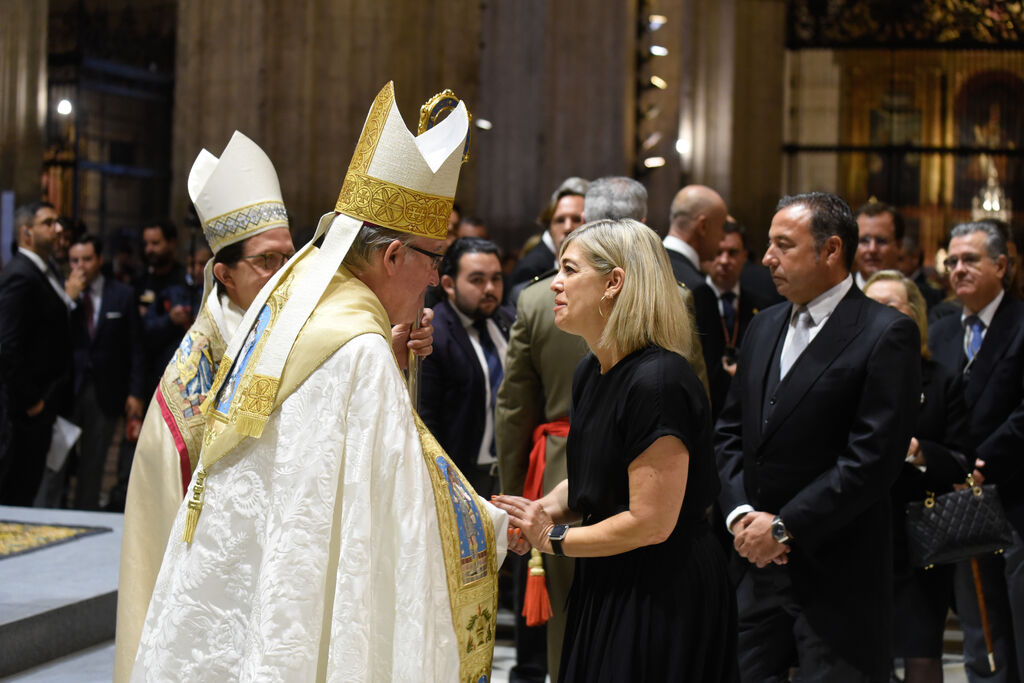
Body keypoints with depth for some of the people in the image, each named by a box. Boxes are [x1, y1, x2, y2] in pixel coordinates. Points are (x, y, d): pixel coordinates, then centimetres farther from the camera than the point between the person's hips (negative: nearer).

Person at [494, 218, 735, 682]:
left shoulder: (659, 381, -22)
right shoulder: (591, 373, 7)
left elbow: (651, 522, -23)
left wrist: (555, 537, -11)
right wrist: (546, 508, -1)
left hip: (663, 596, -9)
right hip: (605, 588, 9)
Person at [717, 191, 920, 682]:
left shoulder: (886, 334, -9)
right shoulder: (765, 327, 14)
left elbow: (873, 457, -16)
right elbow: (729, 431, 14)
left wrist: (783, 527, -15)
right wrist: (739, 512, -3)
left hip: (838, 576, -6)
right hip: (755, 565, 6)